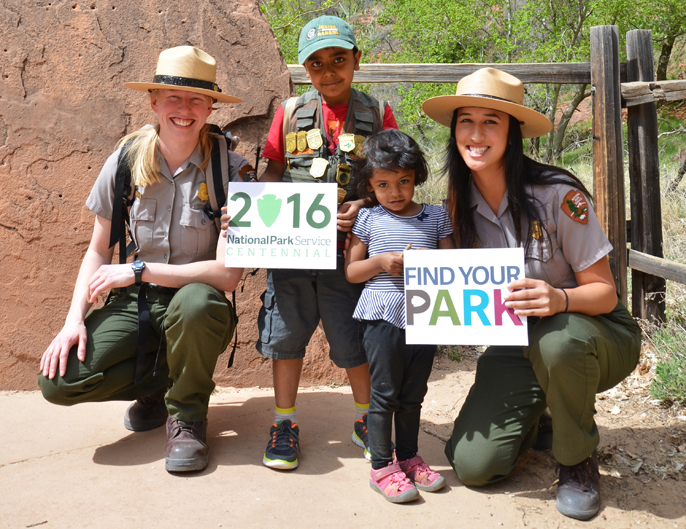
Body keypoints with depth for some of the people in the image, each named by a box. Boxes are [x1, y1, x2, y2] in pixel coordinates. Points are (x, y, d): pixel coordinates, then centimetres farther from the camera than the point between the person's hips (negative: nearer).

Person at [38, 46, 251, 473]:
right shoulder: (126, 162, -3)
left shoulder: (231, 170, -14)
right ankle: (159, 380, 13)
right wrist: (75, 319, -7)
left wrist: (139, 271, -20)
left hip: (200, 307, -3)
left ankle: (187, 414, -8)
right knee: (59, 379, -17)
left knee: (194, 302, -38)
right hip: (135, 304, 3)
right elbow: (98, 252, 6)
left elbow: (228, 274, -20)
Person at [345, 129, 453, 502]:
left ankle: (408, 457, 29)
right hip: (384, 315, -2)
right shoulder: (367, 220, 4)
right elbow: (351, 271, 5)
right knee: (383, 393, 3)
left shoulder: (436, 217, 9)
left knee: (413, 394, 13)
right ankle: (381, 467, 15)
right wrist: (381, 263, -13)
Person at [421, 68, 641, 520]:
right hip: (515, 345, 3)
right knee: (472, 465, -12)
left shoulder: (557, 194, -20)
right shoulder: (461, 202, -6)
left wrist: (559, 299, -38)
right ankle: (535, 409, 22)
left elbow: (604, 291, -16)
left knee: (556, 338, -41)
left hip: (589, 335, -3)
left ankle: (579, 463, -9)